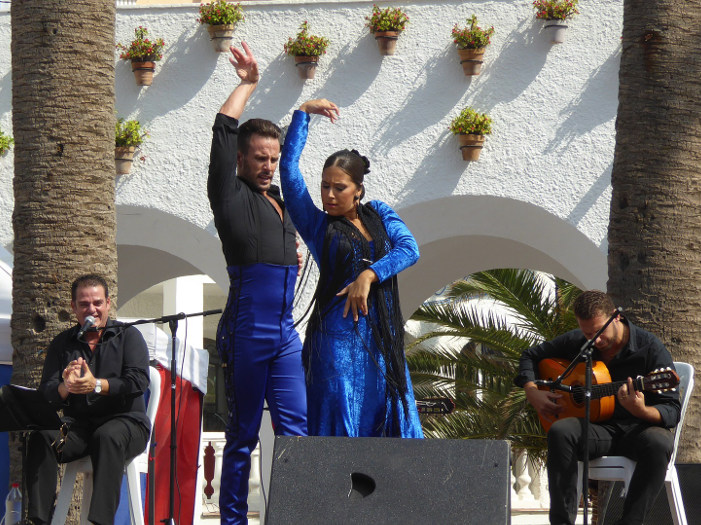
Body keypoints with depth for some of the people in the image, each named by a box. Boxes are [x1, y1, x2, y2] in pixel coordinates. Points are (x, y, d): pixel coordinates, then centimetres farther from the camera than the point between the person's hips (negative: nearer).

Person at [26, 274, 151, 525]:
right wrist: (65, 387, -20)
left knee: (107, 437, -38)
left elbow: (139, 381, -8)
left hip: (125, 421, -3)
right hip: (78, 423, 3)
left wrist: (97, 385, -23)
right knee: (41, 438, -27)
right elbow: (46, 393, 4)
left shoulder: (128, 336, 8)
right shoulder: (61, 344, 15)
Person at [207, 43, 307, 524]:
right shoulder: (232, 196, 1)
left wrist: (295, 255, 17)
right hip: (246, 333, -6)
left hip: (285, 334, 6)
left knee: (295, 429, -1)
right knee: (242, 436, -2)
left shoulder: (281, 202, 20)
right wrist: (248, 84, 2)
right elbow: (224, 128, -8)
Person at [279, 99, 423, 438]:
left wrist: (369, 275, -14)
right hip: (339, 336, -3)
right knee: (340, 427, -8)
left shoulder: (378, 215, 15)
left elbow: (409, 249, 0)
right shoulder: (316, 225, 7)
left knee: (393, 420, 0)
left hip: (383, 336, 3)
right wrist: (303, 114, 6)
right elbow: (289, 168, 1)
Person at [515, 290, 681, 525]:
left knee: (658, 443, -38)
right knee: (560, 431, -31)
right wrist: (532, 393, 2)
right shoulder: (574, 343, 4)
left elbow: (672, 411, -13)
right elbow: (531, 356, 22)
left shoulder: (649, 347, -9)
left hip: (638, 428, -3)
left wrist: (641, 411, -36)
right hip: (596, 427, 3)